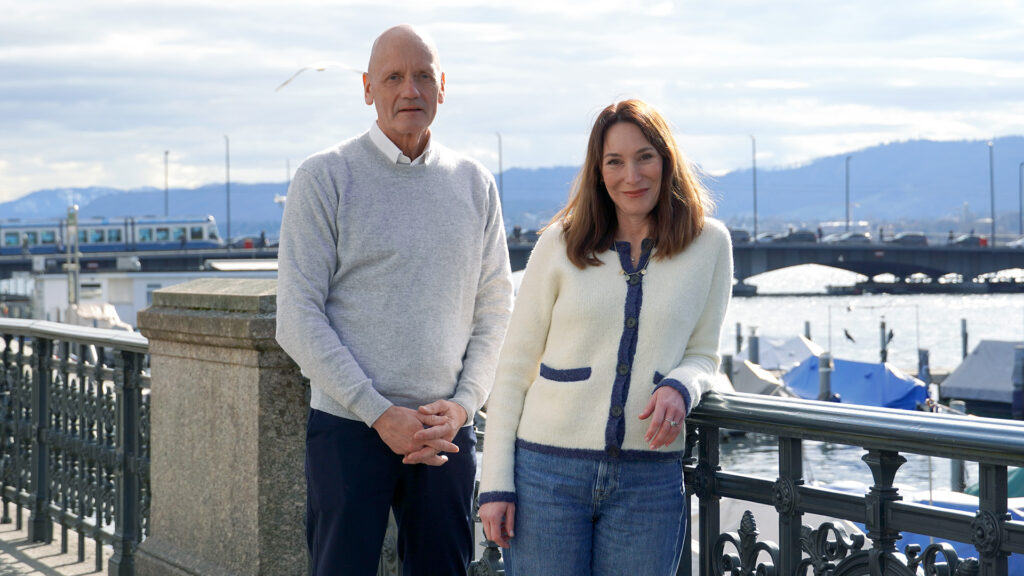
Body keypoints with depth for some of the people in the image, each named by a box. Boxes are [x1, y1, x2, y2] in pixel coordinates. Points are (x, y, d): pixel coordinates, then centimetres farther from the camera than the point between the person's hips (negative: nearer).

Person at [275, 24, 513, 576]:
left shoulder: (474, 184, 9)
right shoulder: (325, 178, -3)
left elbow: (496, 311, 11)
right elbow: (298, 319, -7)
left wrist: (462, 405, -4)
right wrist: (380, 414, -12)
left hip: (446, 431, 3)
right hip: (349, 427, -3)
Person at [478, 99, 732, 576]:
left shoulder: (709, 244, 4)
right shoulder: (562, 242, 1)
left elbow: (702, 354, 12)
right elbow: (514, 366, 3)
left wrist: (680, 387, -13)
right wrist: (496, 481, -3)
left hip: (650, 479, 1)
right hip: (549, 468, -1)